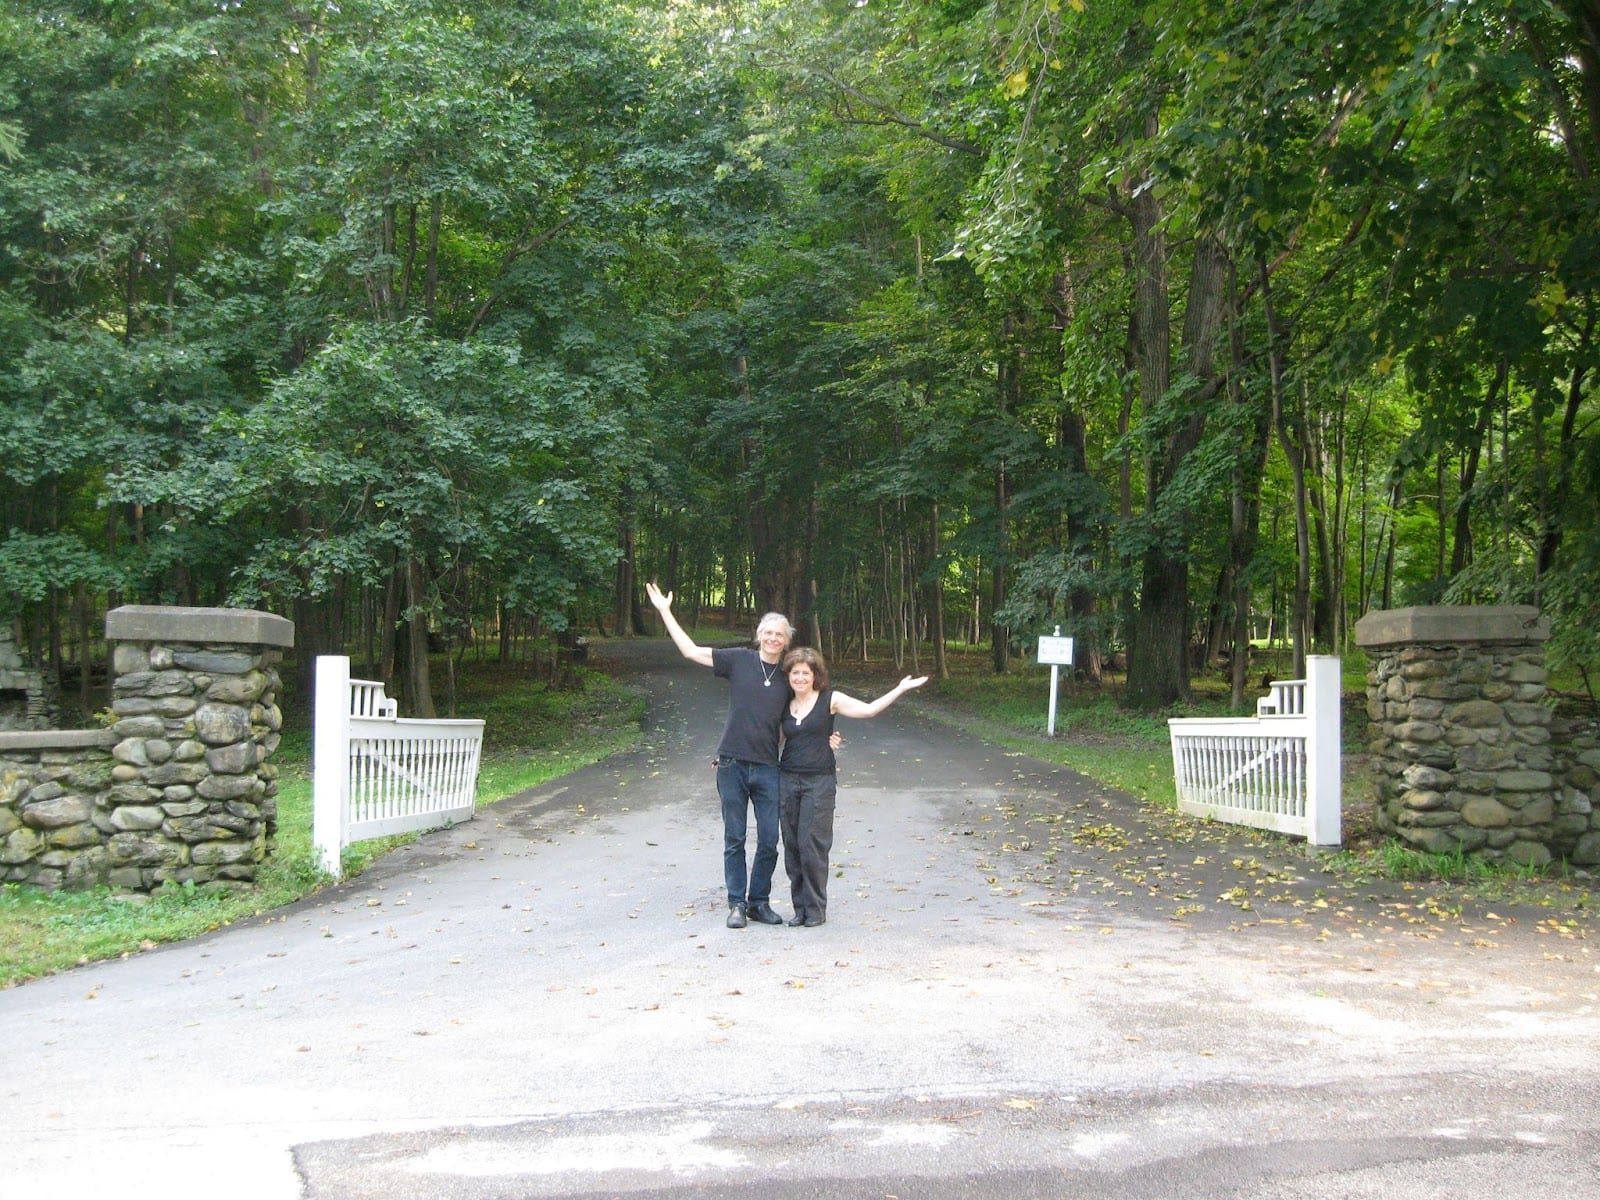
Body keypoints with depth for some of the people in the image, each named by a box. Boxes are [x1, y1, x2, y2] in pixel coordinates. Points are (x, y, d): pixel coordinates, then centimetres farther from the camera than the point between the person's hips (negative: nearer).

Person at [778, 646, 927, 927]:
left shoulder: (830, 700, 1)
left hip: (819, 781, -4)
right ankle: (800, 907, 13)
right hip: (787, 779, 4)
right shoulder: (784, 706, 12)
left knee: (812, 846, -8)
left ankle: (816, 909, 3)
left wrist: (900, 689, -13)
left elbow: (868, 709, -7)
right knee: (791, 846, 3)